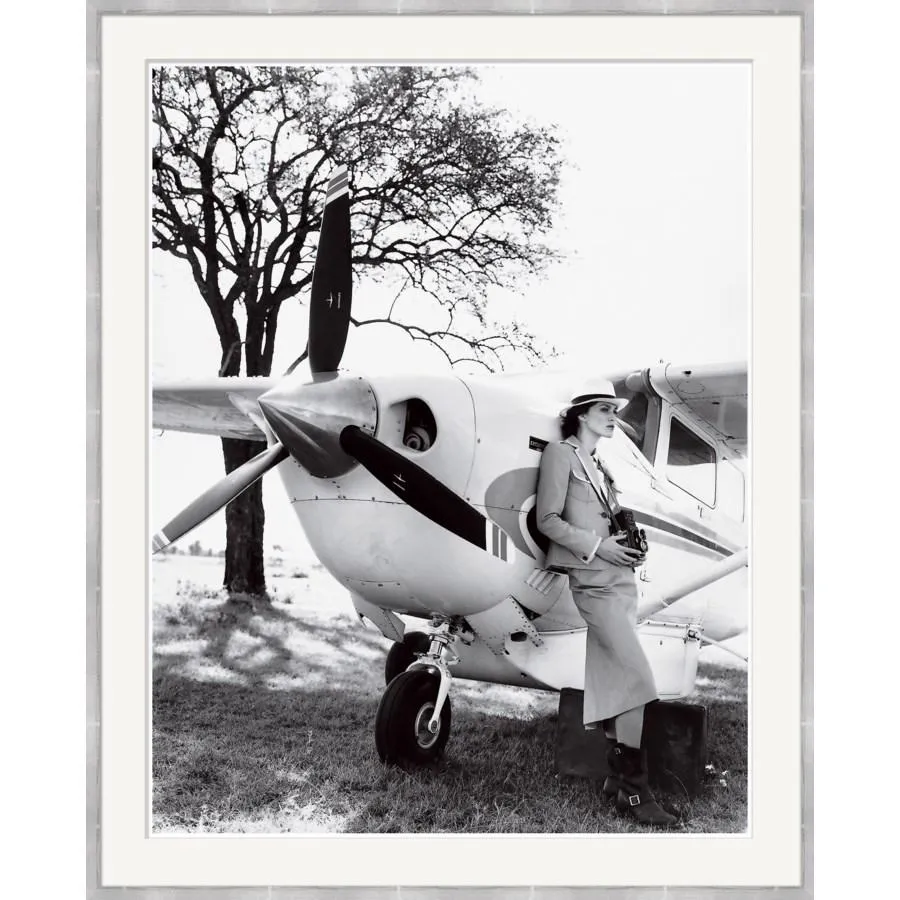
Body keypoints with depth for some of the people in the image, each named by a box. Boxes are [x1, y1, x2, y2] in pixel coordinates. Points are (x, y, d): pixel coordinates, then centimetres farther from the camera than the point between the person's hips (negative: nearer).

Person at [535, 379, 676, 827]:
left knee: (615, 679, 8)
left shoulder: (600, 467, 23)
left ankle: (617, 775, 16)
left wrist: (628, 543, 5)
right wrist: (598, 546, -13)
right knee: (636, 675, -13)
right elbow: (548, 519, -7)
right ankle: (633, 788, -6)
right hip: (592, 580, -8)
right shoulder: (560, 453, 0)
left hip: (620, 578, 8)